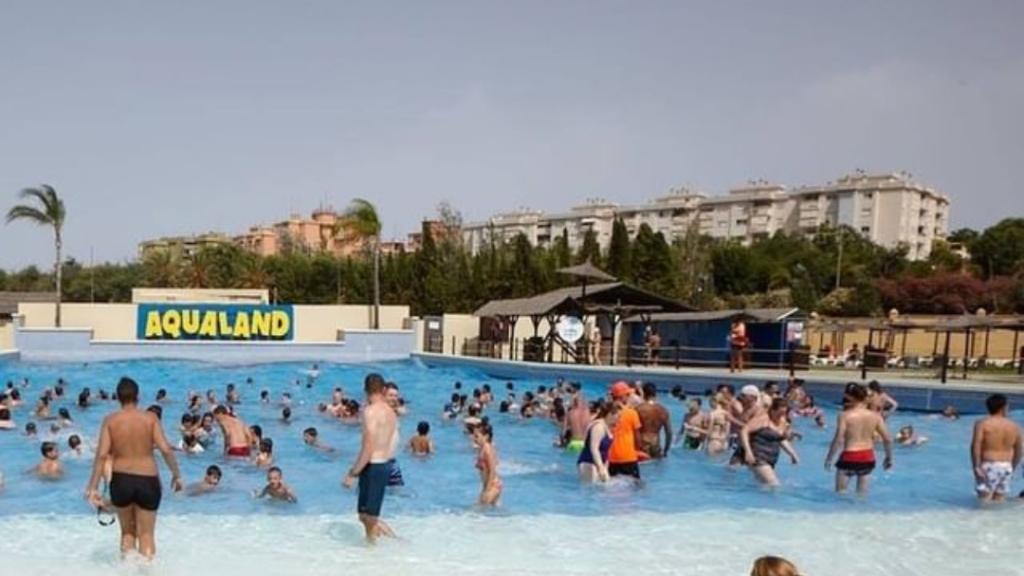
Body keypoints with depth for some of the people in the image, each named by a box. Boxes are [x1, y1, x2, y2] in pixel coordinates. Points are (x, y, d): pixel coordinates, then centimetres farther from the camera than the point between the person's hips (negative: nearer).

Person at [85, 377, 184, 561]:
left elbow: (102, 454, -8)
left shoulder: (110, 420, -2)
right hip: (147, 480, -1)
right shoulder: (150, 418, -5)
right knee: (146, 534, 9)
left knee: (127, 531, 21)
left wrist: (92, 487, -5)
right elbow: (166, 449, -11)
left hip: (121, 480, 2)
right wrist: (176, 474, 1)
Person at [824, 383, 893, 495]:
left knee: (840, 492, 10)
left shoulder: (845, 415, -12)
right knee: (862, 493, 21)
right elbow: (888, 439, 1)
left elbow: (838, 440, -17)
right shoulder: (875, 416, 0)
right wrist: (889, 458, 16)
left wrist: (829, 458, -8)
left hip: (850, 458, -4)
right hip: (868, 458, 4)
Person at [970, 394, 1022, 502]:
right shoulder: (1014, 426, 8)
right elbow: (1018, 452, 14)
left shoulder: (982, 423, -5)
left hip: (988, 466, -4)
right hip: (1006, 467, 4)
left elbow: (976, 445, -17)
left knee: (984, 500, -4)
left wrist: (976, 466, -16)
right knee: (999, 501, 10)